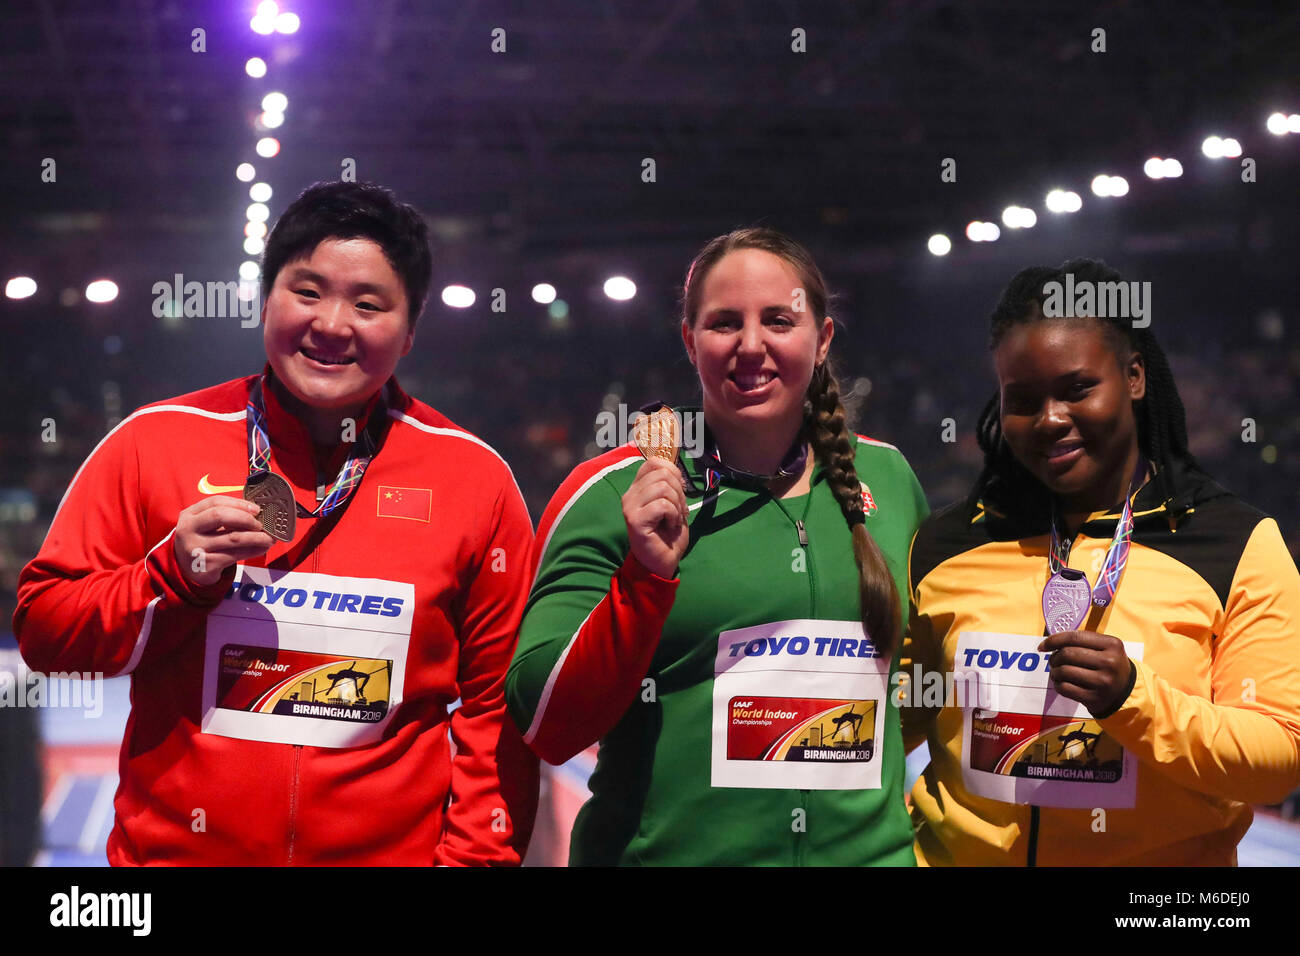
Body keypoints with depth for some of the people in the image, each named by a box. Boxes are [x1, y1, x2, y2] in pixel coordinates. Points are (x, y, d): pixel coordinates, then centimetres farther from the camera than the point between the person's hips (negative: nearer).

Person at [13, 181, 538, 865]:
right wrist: (173, 577, -16)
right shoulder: (152, 442, -3)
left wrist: (473, 856, -8)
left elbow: (497, 703, 0)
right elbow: (42, 629, -1)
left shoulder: (476, 479, -2)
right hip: (170, 847, 0)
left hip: (396, 849, 0)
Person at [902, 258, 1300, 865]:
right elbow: (898, 715, 8)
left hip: (1162, 856, -2)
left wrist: (1133, 698, -26)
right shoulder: (942, 548, -4)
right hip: (958, 851, 2)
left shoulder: (1239, 548, -10)